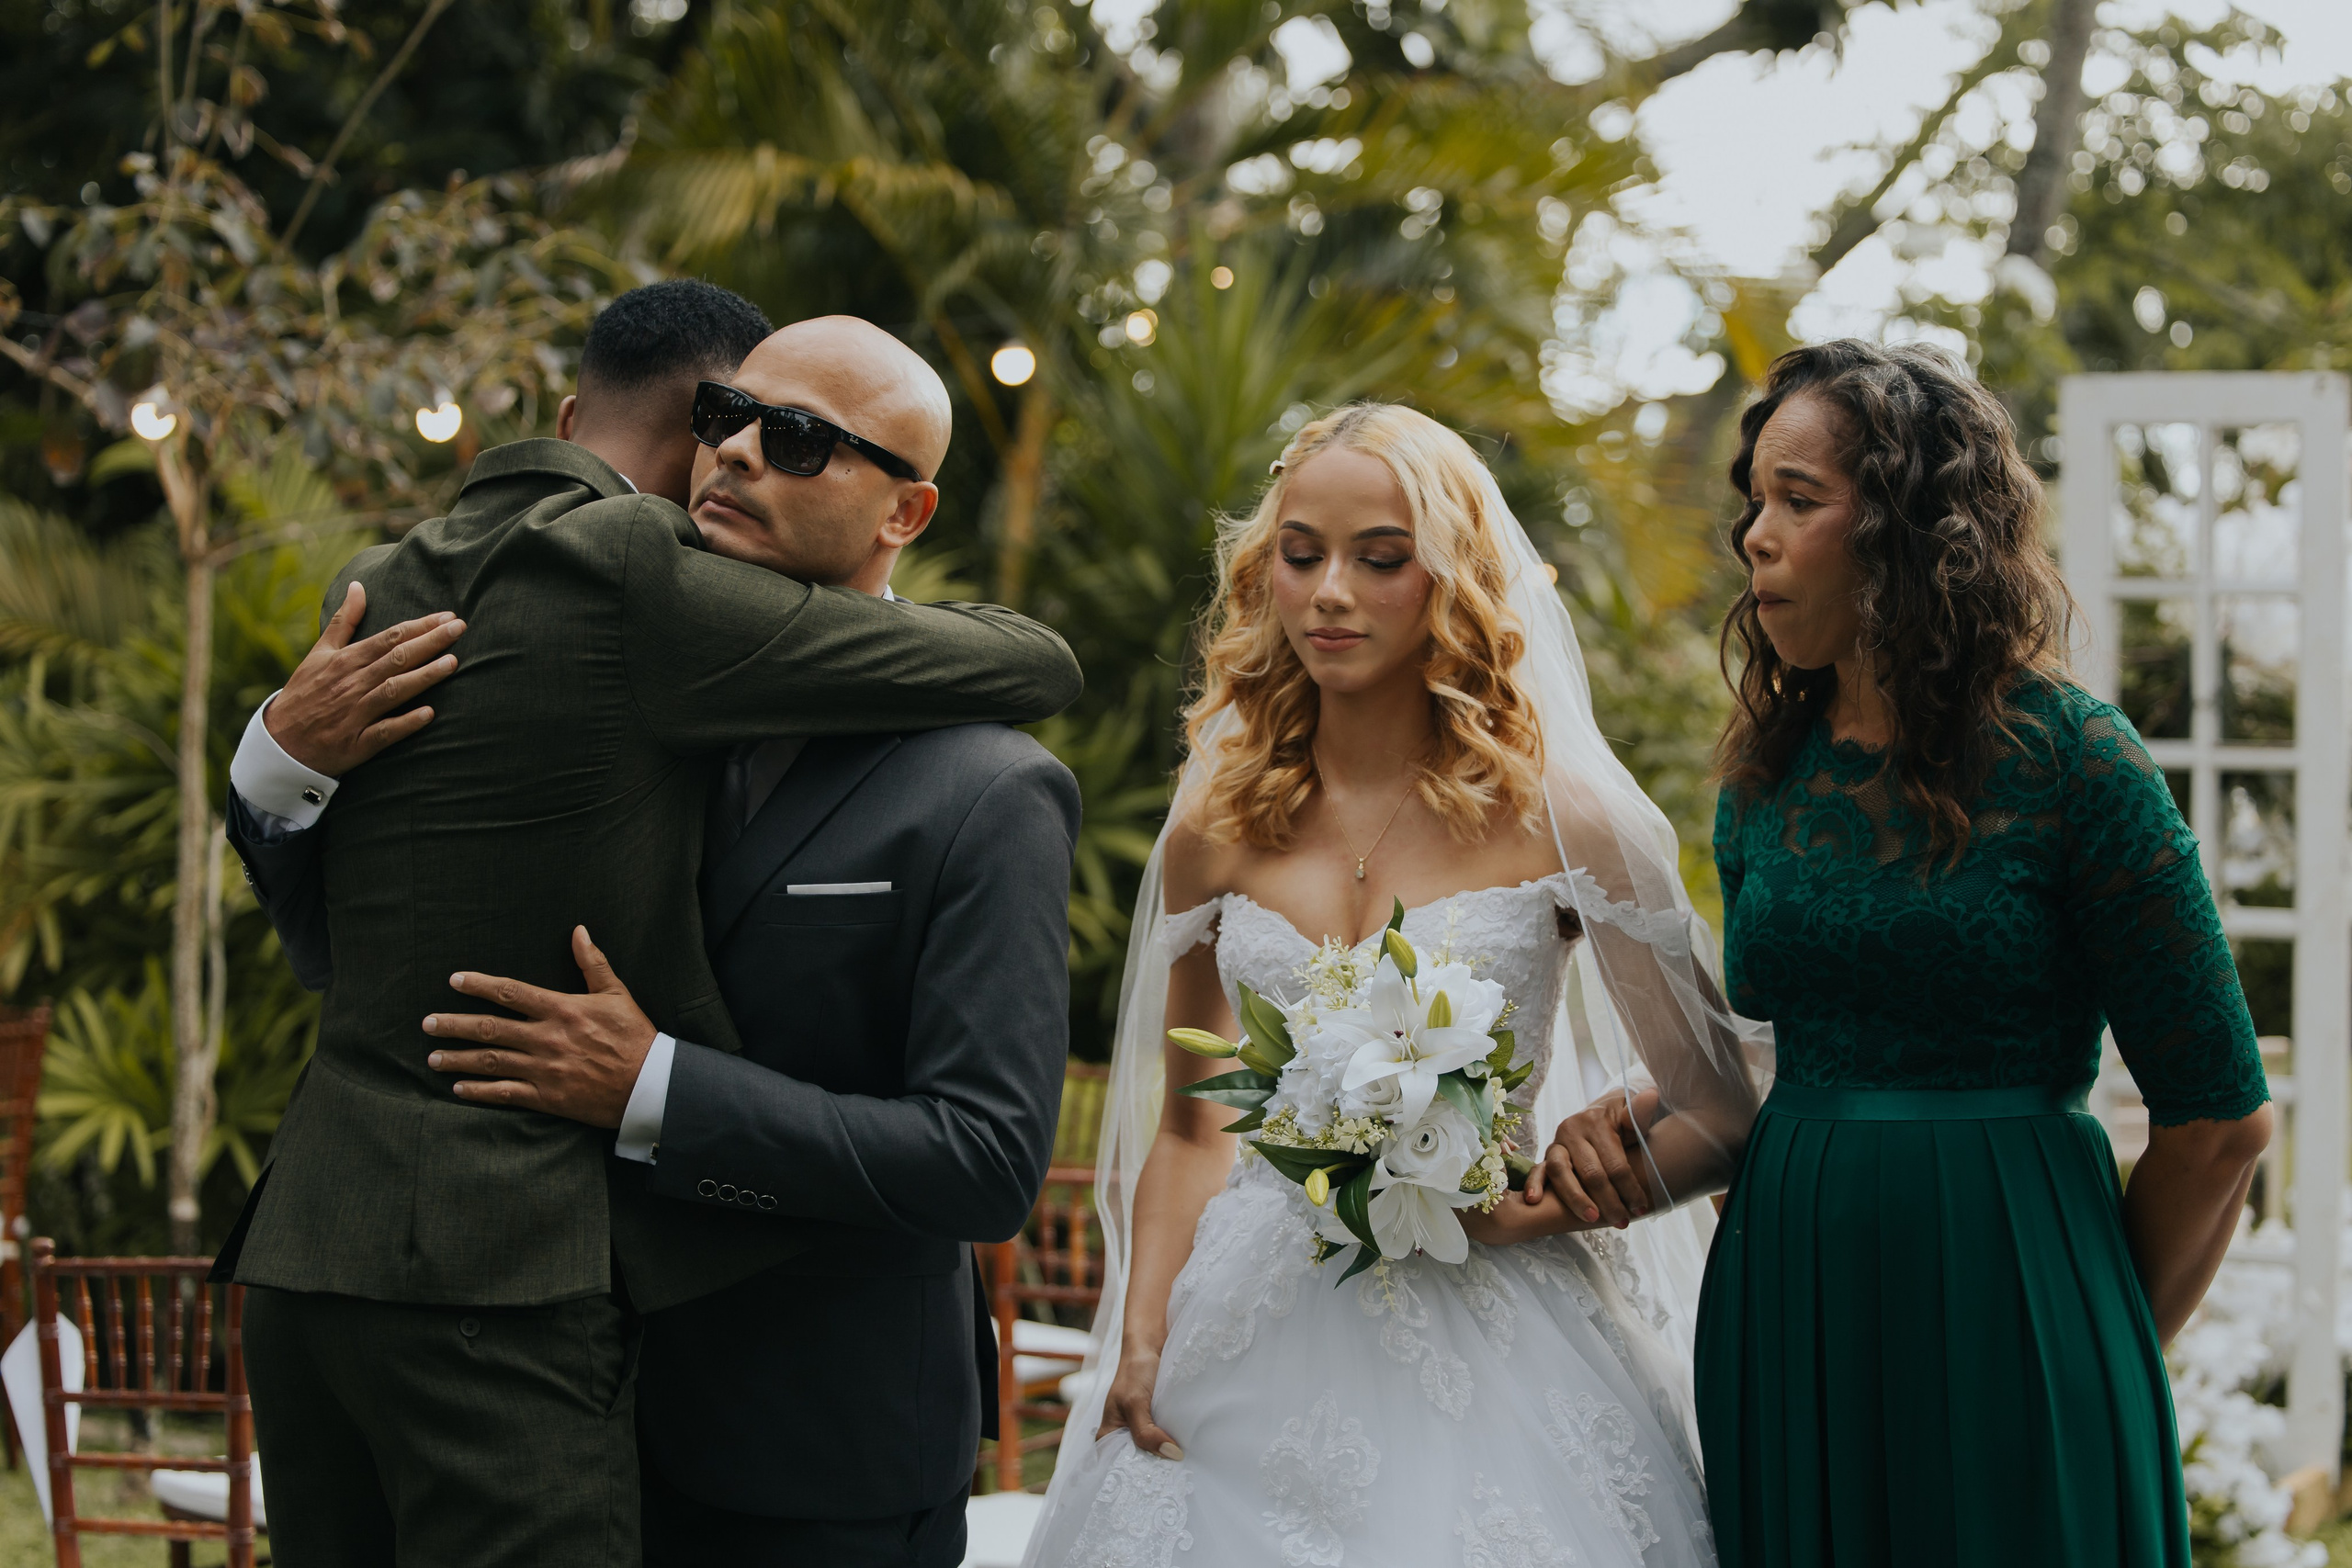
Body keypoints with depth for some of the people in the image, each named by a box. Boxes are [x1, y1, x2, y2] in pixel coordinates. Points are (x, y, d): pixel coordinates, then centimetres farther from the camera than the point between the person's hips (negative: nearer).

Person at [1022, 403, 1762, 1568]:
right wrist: (1140, 1340, -2)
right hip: (1257, 1338, 3)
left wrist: (1540, 1213, -16)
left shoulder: (1559, 817, -6)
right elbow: (1189, 1127, 11)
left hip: (1486, 1353, -3)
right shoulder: (1220, 826, 4)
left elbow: (1720, 1118, -2)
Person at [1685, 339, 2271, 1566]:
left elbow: (2219, 1119, -4)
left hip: (2005, 1334, -5)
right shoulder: (1766, 775, 7)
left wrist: (2096, 1348, 5)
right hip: (1788, 1336, 5)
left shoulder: (2070, 762, -8)